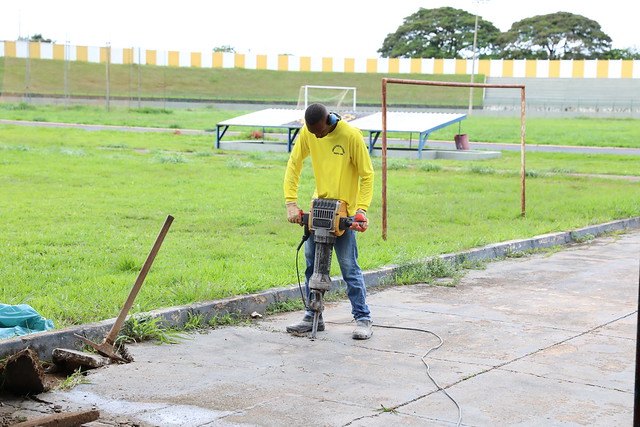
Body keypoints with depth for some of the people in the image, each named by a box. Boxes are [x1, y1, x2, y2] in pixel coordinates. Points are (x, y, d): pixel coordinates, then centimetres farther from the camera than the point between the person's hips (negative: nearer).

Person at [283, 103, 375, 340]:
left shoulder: (351, 135, -18)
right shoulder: (308, 133, -5)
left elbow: (367, 175, -13)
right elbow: (294, 164, 2)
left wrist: (362, 209, -24)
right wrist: (291, 203, -9)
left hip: (345, 210, -5)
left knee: (349, 266, -6)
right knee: (311, 262, 6)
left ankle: (363, 319, 3)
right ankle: (313, 317, 16)